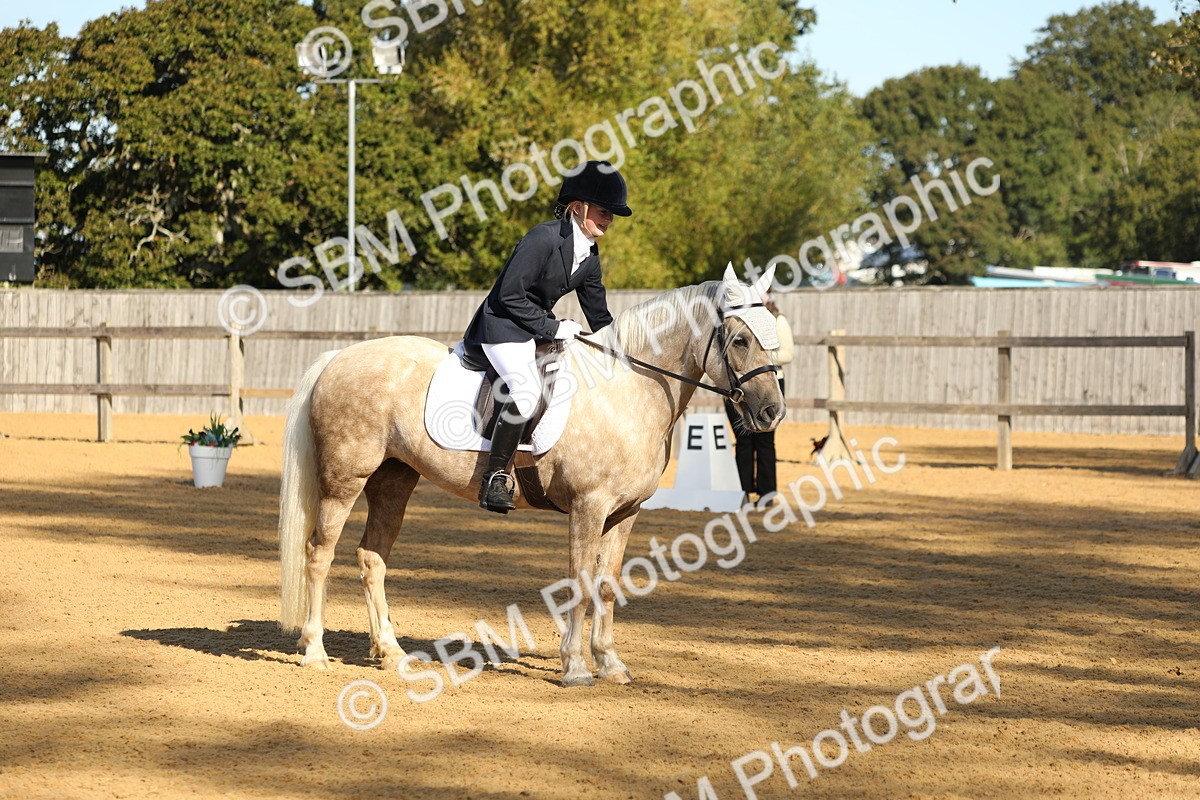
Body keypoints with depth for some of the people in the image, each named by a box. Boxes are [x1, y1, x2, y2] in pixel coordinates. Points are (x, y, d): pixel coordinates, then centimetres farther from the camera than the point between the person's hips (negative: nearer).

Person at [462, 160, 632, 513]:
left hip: (538, 328, 11)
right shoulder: (544, 238, -19)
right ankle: (495, 477, -26)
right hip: (502, 325, -11)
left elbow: (600, 317, 17)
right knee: (526, 390, -32)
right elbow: (510, 295, -20)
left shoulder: (589, 257, 8)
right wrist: (552, 327, -18)